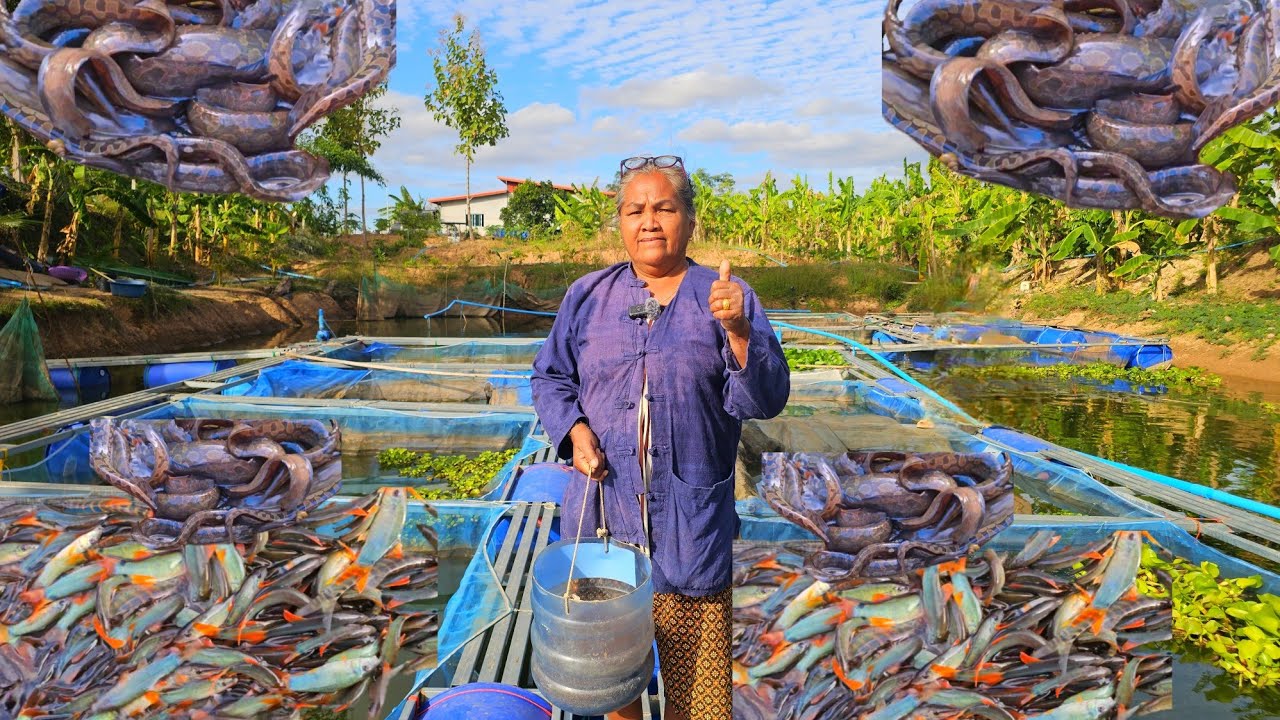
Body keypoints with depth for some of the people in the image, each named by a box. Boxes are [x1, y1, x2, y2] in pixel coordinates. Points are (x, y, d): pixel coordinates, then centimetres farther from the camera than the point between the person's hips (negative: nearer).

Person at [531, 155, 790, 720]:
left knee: (696, 668, 8)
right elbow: (551, 378, 12)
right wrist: (574, 430, -6)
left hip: (691, 525, -2)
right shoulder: (588, 296, 6)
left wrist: (738, 331, -25)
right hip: (602, 514, 3)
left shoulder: (726, 298, -1)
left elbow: (765, 400, -9)